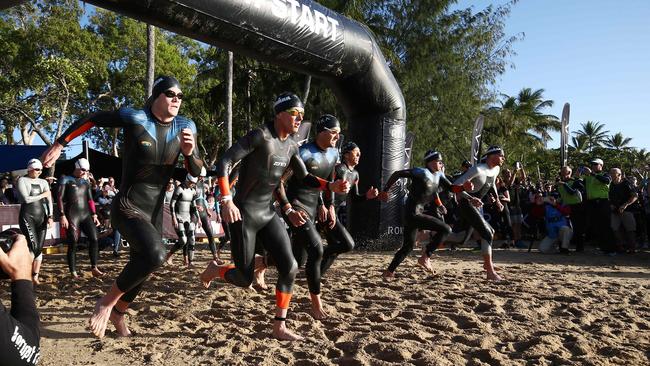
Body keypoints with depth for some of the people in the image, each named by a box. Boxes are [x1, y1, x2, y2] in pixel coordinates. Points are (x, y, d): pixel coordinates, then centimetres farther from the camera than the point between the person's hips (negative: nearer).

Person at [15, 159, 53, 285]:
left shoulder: (43, 182, 12)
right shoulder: (22, 180, -1)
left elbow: (49, 200, 3)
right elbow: (26, 199, -12)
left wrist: (50, 216, -9)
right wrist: (43, 195, -3)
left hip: (41, 216, 4)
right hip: (27, 216, -4)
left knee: (39, 248, 1)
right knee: (33, 246, -14)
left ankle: (35, 276, 9)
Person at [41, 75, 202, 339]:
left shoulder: (185, 126, -1)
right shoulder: (134, 119, -14)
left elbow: (196, 172, 3)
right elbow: (92, 120, 0)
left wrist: (188, 152, -18)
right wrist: (59, 145, 2)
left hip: (155, 210, 6)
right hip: (127, 207, -6)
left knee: (143, 268, 17)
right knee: (155, 255, -30)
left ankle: (117, 314, 44)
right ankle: (107, 302, -6)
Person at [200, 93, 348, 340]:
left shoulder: (291, 146, 7)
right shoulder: (260, 136, -15)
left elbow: (304, 178, 17)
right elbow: (224, 163, -20)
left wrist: (330, 186, 0)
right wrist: (226, 201, -29)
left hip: (267, 214, 7)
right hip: (244, 215, -7)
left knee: (290, 267, -2)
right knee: (244, 279, -1)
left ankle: (279, 327, 10)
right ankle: (214, 269, 33)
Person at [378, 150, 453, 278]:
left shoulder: (439, 175, 12)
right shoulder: (421, 172, -13)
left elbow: (450, 187, 12)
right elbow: (397, 174, -13)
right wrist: (385, 190, -12)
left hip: (416, 213, 9)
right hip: (412, 213, -9)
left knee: (408, 246, 15)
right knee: (446, 229, -9)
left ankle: (389, 272, 21)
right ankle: (425, 257, -3)